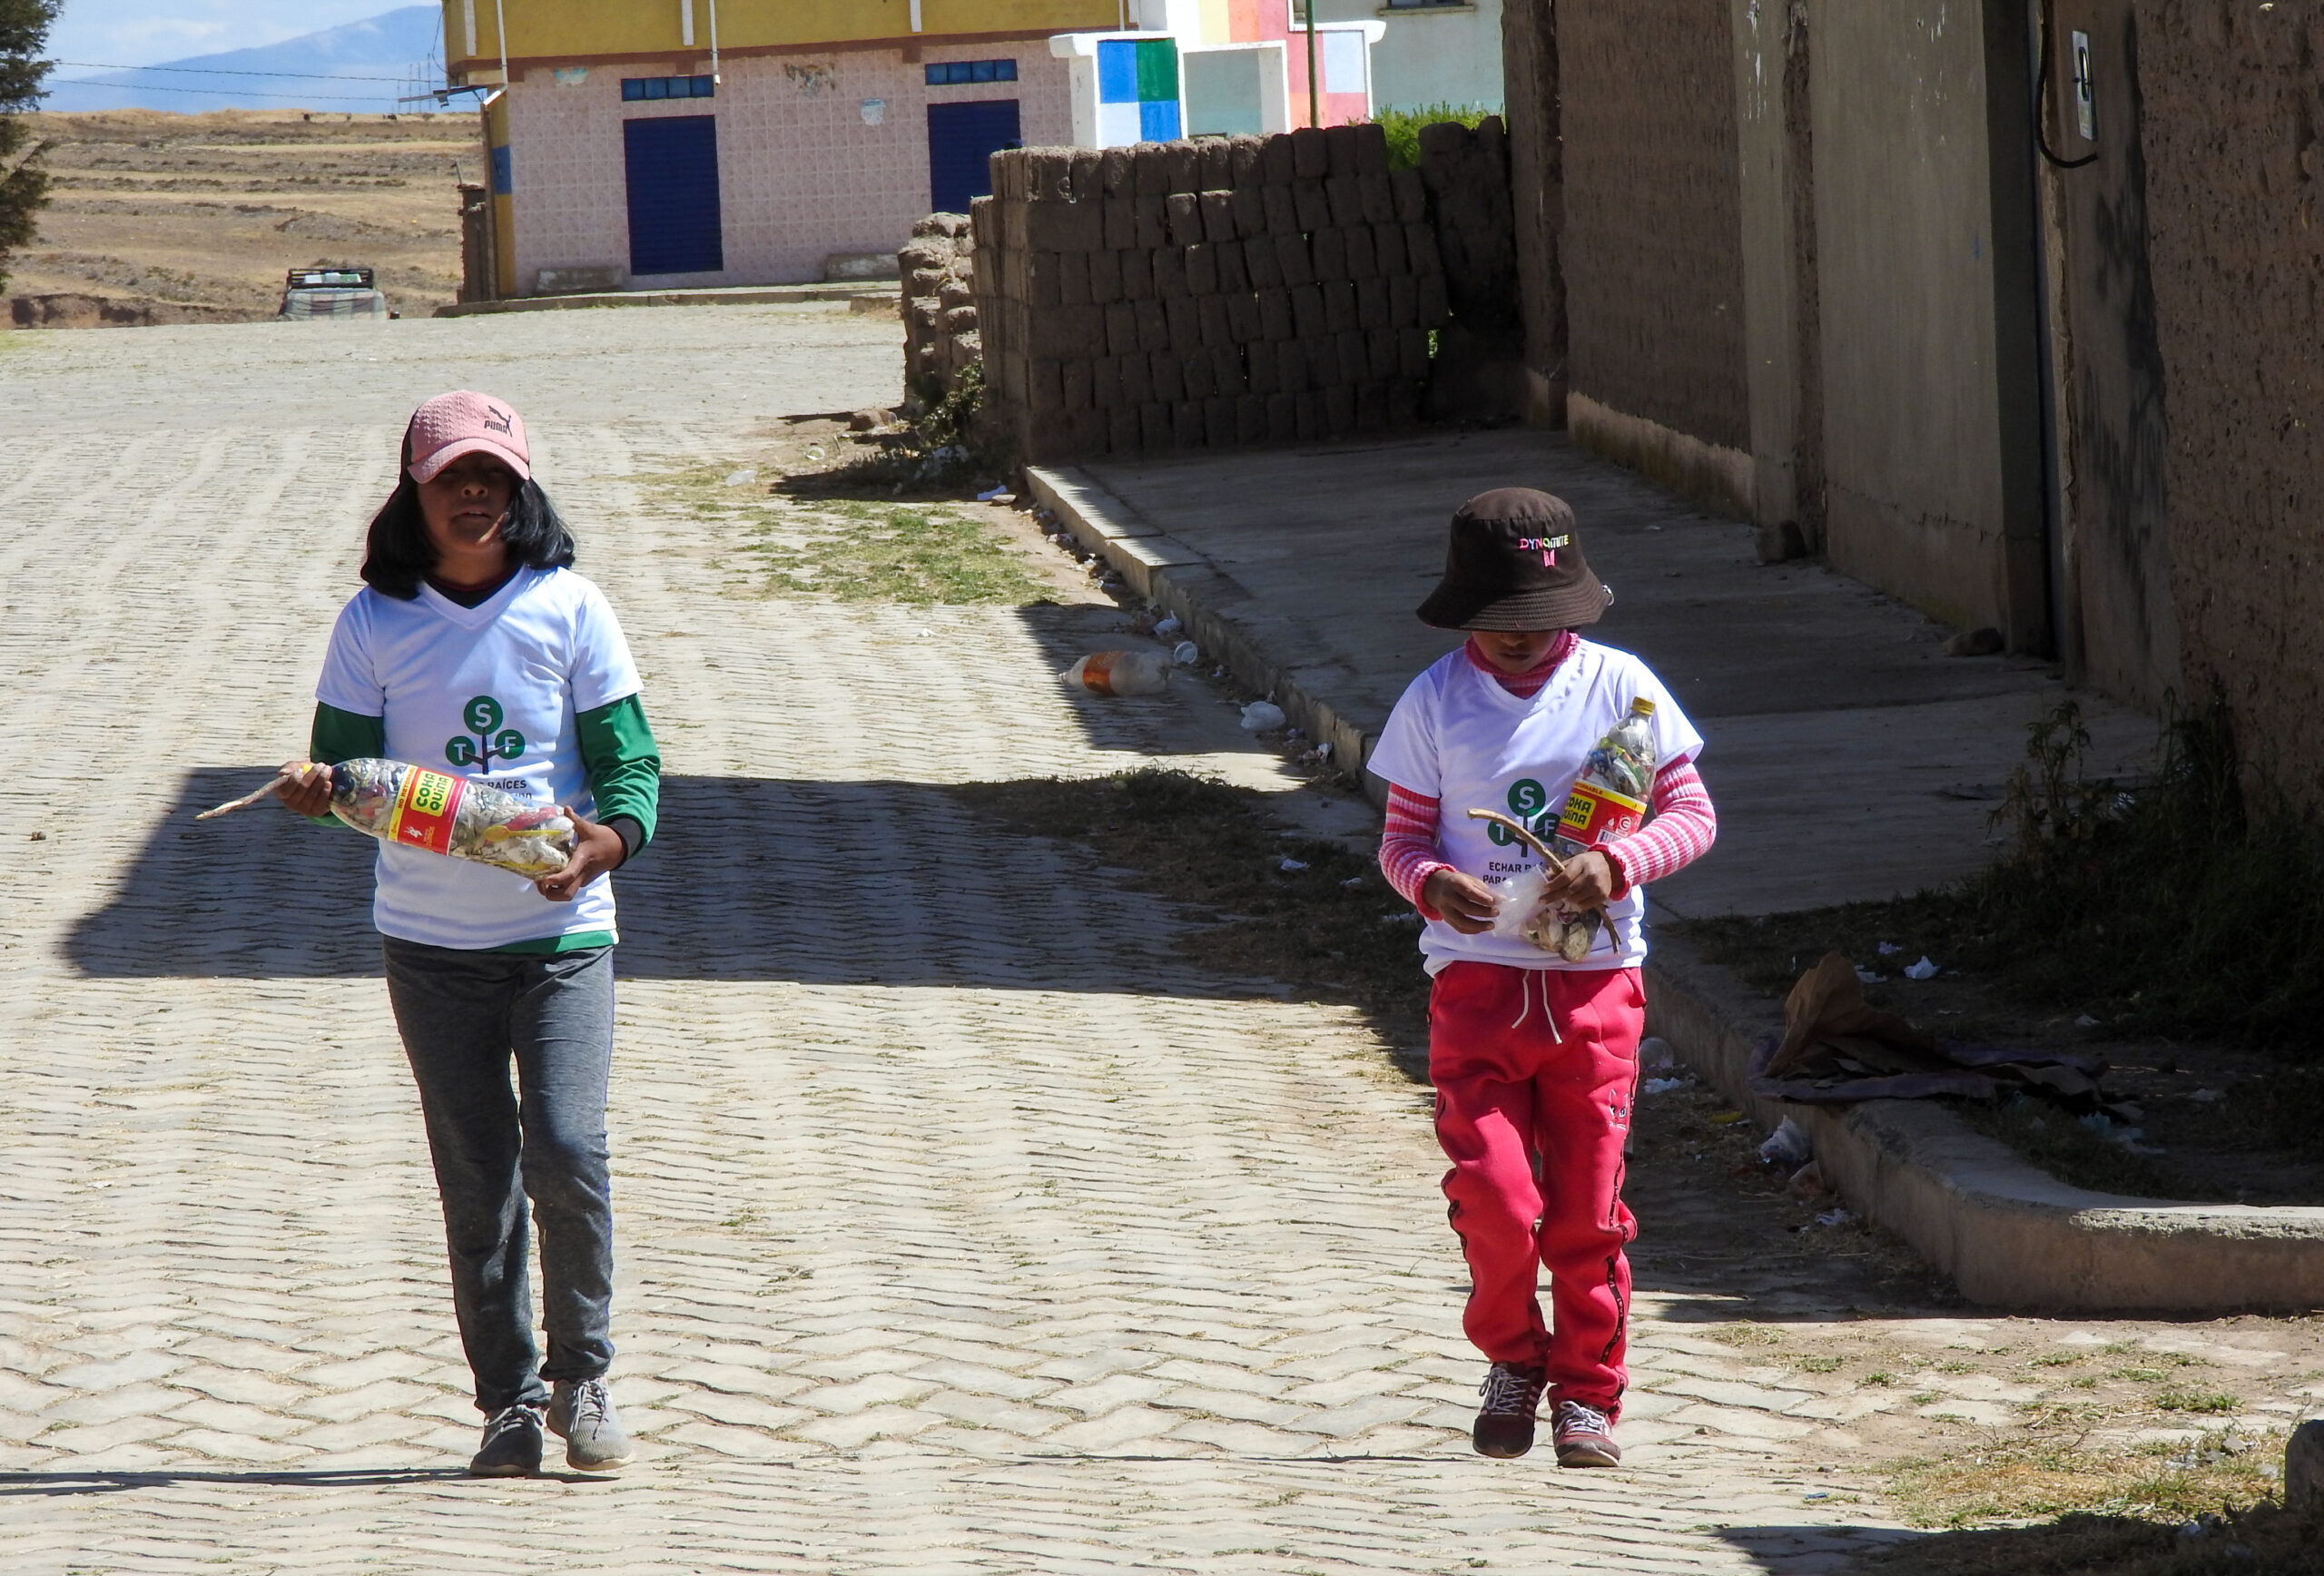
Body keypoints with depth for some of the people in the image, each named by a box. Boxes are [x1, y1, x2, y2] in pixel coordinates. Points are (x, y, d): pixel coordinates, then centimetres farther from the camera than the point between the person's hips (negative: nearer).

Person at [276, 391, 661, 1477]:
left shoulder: (568, 609, -1)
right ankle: (507, 1399, 17)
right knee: (476, 1178, 5)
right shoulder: (375, 622, 1)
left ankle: (582, 1378, 4)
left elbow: (630, 760, -2)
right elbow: (347, 760, 2)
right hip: (431, 943, 1)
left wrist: (607, 839, -22)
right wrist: (322, 792, -22)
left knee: (567, 1152, -14)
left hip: (561, 930, -1)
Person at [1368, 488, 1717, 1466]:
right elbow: (1401, 837, 7)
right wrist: (1434, 884, -17)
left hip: (1595, 981, 0)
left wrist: (1617, 862, -16)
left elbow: (1692, 815, 3)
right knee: (1494, 1196, -12)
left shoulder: (1619, 686, 1)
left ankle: (1586, 1394, 19)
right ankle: (1511, 1357, 15)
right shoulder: (1435, 704, 3)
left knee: (1586, 1208, 3)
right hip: (1479, 980, 0)